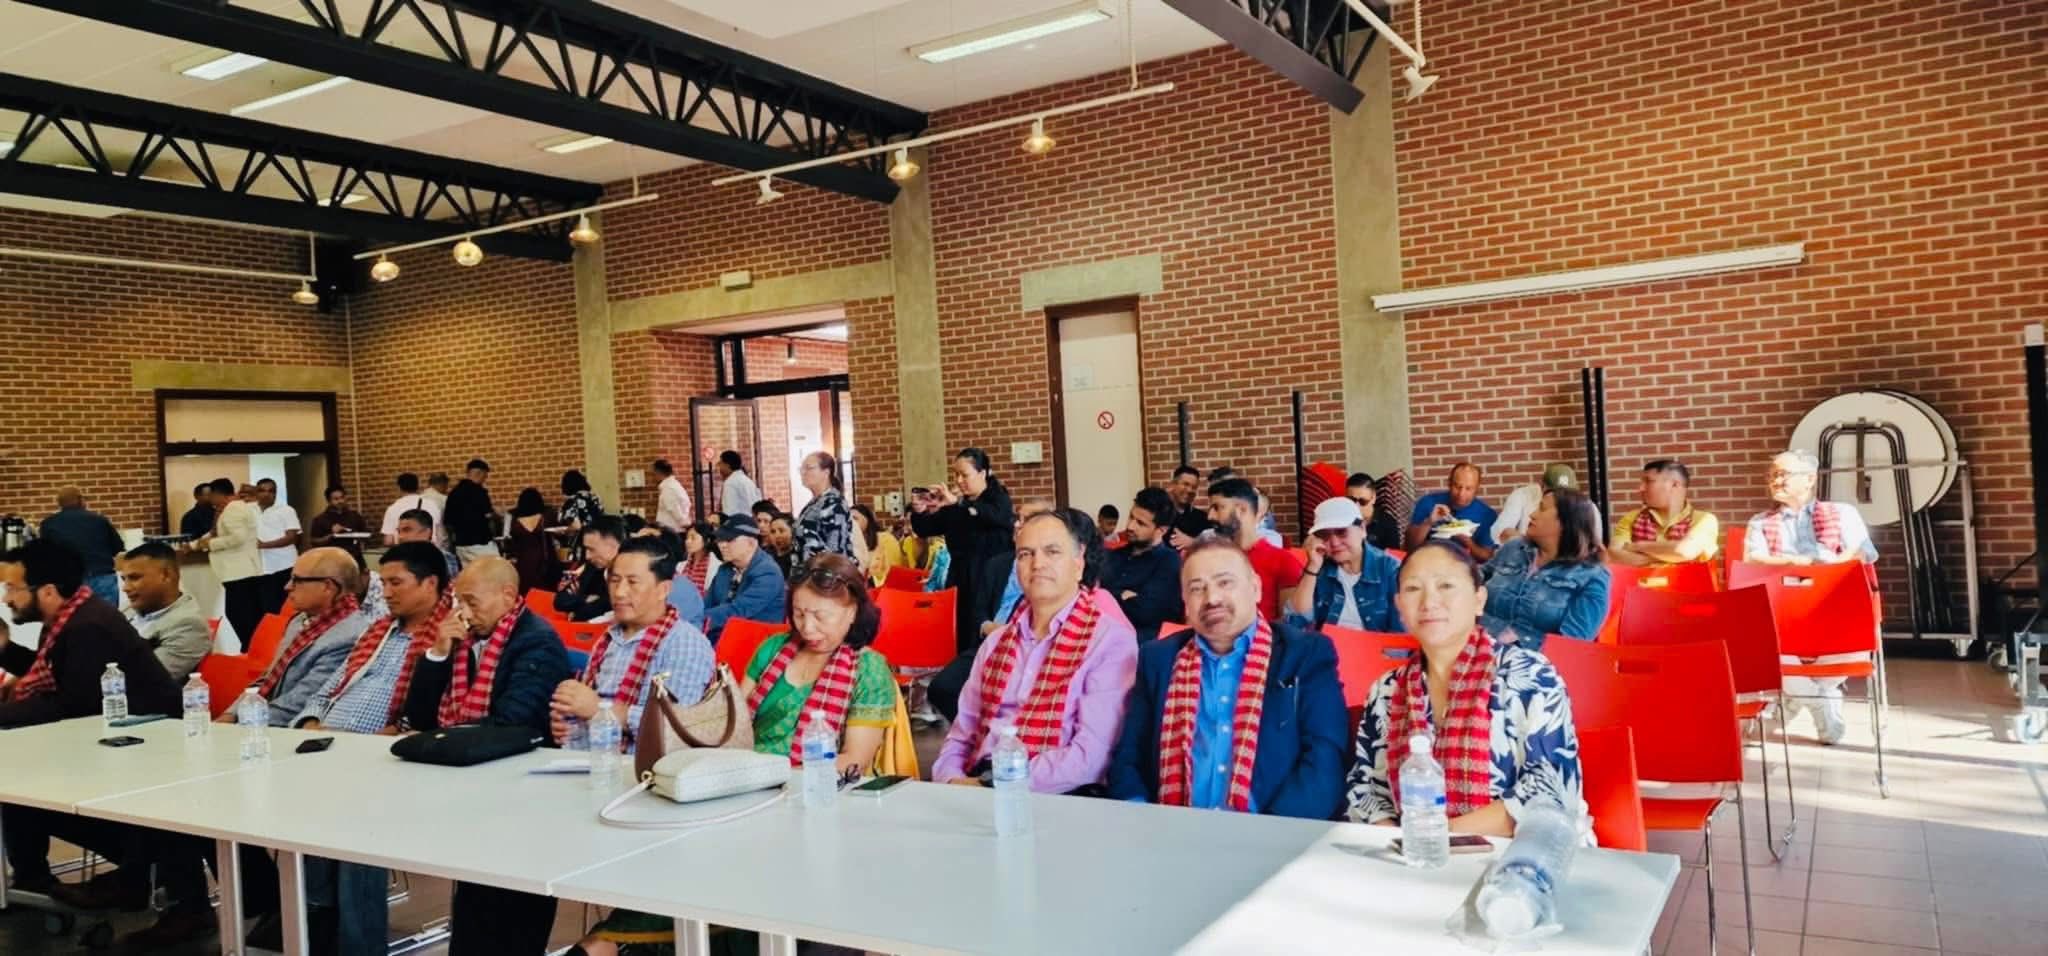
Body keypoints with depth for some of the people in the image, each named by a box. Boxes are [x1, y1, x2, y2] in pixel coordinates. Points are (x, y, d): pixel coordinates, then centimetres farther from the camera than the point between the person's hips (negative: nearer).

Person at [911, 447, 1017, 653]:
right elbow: (925, 530, 15)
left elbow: (998, 516, -23)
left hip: (990, 580, -4)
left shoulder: (998, 497, 0)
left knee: (984, 638, -11)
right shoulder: (953, 506, 11)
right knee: (959, 636, 0)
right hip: (959, 578, 5)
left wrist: (958, 502, -31)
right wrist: (919, 512, -7)